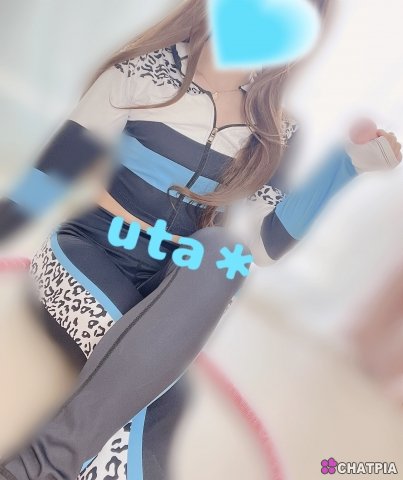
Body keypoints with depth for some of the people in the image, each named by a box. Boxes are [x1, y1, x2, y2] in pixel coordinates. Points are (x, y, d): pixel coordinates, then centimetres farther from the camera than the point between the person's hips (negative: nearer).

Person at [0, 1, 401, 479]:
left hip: (172, 285, 3)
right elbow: (58, 166, -5)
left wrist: (346, 161, -8)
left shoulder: (273, 135, 5)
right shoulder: (146, 71, -3)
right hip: (89, 250, -2)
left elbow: (260, 245, -4)